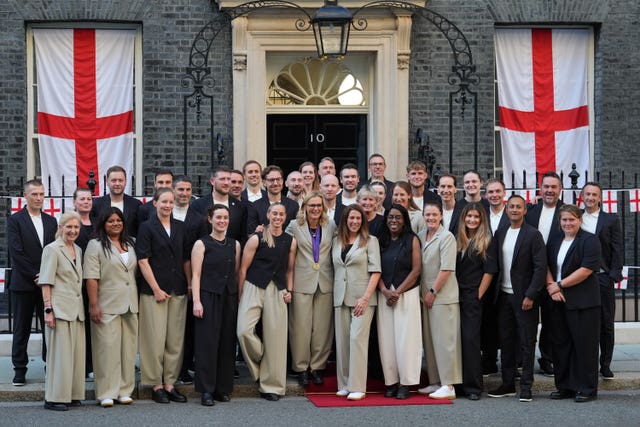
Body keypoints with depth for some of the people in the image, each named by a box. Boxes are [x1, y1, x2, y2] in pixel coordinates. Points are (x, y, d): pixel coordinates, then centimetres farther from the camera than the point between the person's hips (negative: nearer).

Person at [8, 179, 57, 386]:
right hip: (23, 284, -3)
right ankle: (20, 369, 11)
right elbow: (16, 252, -9)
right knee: (22, 329, 3)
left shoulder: (51, 221, 12)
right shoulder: (15, 220, -1)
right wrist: (35, 276, -12)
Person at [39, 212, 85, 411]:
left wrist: (81, 308, 15)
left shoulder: (78, 250, 16)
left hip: (76, 310, 7)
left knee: (76, 353, 7)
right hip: (60, 310, -7)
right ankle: (54, 398, -1)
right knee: (60, 353, -6)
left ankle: (72, 395, 14)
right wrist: (48, 309, -16)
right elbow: (46, 282, -9)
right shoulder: (52, 249, -5)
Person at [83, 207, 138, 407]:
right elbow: (91, 278, -8)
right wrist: (93, 305, -15)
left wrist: (136, 302, 14)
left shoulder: (130, 244, 16)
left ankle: (124, 390, 13)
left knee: (128, 348, 6)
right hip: (107, 307, -6)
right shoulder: (96, 246, -2)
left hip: (129, 306, 6)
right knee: (108, 348, -5)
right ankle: (106, 393, -2)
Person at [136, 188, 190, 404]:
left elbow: (186, 260, 15)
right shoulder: (147, 227, -1)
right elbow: (143, 261, -6)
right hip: (154, 291, -4)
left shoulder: (180, 228, 12)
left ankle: (170, 384, 11)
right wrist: (156, 289, -10)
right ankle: (157, 385, 4)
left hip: (178, 291, 4)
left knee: (176, 340, 4)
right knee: (155, 339, -3)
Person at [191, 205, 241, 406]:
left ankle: (223, 388, 13)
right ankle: (206, 390, -1)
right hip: (209, 297, -4)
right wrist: (196, 301, -12)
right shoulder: (202, 244, 0)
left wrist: (239, 298, 6)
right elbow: (196, 274, -4)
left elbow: (237, 273, 14)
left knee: (228, 342, 5)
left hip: (230, 298, 4)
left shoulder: (235, 244, 12)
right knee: (207, 342, -4)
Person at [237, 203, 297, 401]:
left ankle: (272, 385, 11)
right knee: (244, 331, -20)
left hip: (277, 291, 3)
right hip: (254, 288, -2)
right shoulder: (256, 239, 0)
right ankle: (259, 367, 6)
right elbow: (244, 268, 2)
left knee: (275, 337, 1)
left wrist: (289, 290, 7)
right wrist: (240, 296, 0)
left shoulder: (290, 241, 9)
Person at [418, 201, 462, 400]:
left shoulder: (447, 237, -9)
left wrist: (433, 292, -11)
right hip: (426, 295, 7)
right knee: (428, 340, 10)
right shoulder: (420, 237, 11)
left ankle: (448, 386, -4)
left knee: (444, 340, -7)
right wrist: (424, 292, 8)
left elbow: (446, 269, -14)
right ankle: (435, 382, 18)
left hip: (444, 296, -7)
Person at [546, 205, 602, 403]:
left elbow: (587, 270, -15)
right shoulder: (555, 243, 15)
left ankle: (587, 389, 4)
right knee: (560, 344, 8)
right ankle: (564, 387, 17)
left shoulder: (589, 240, -6)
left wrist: (560, 285, -13)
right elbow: (547, 266, 12)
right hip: (559, 302, 6)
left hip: (583, 302, -6)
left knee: (584, 345, -3)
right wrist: (551, 286, -7)